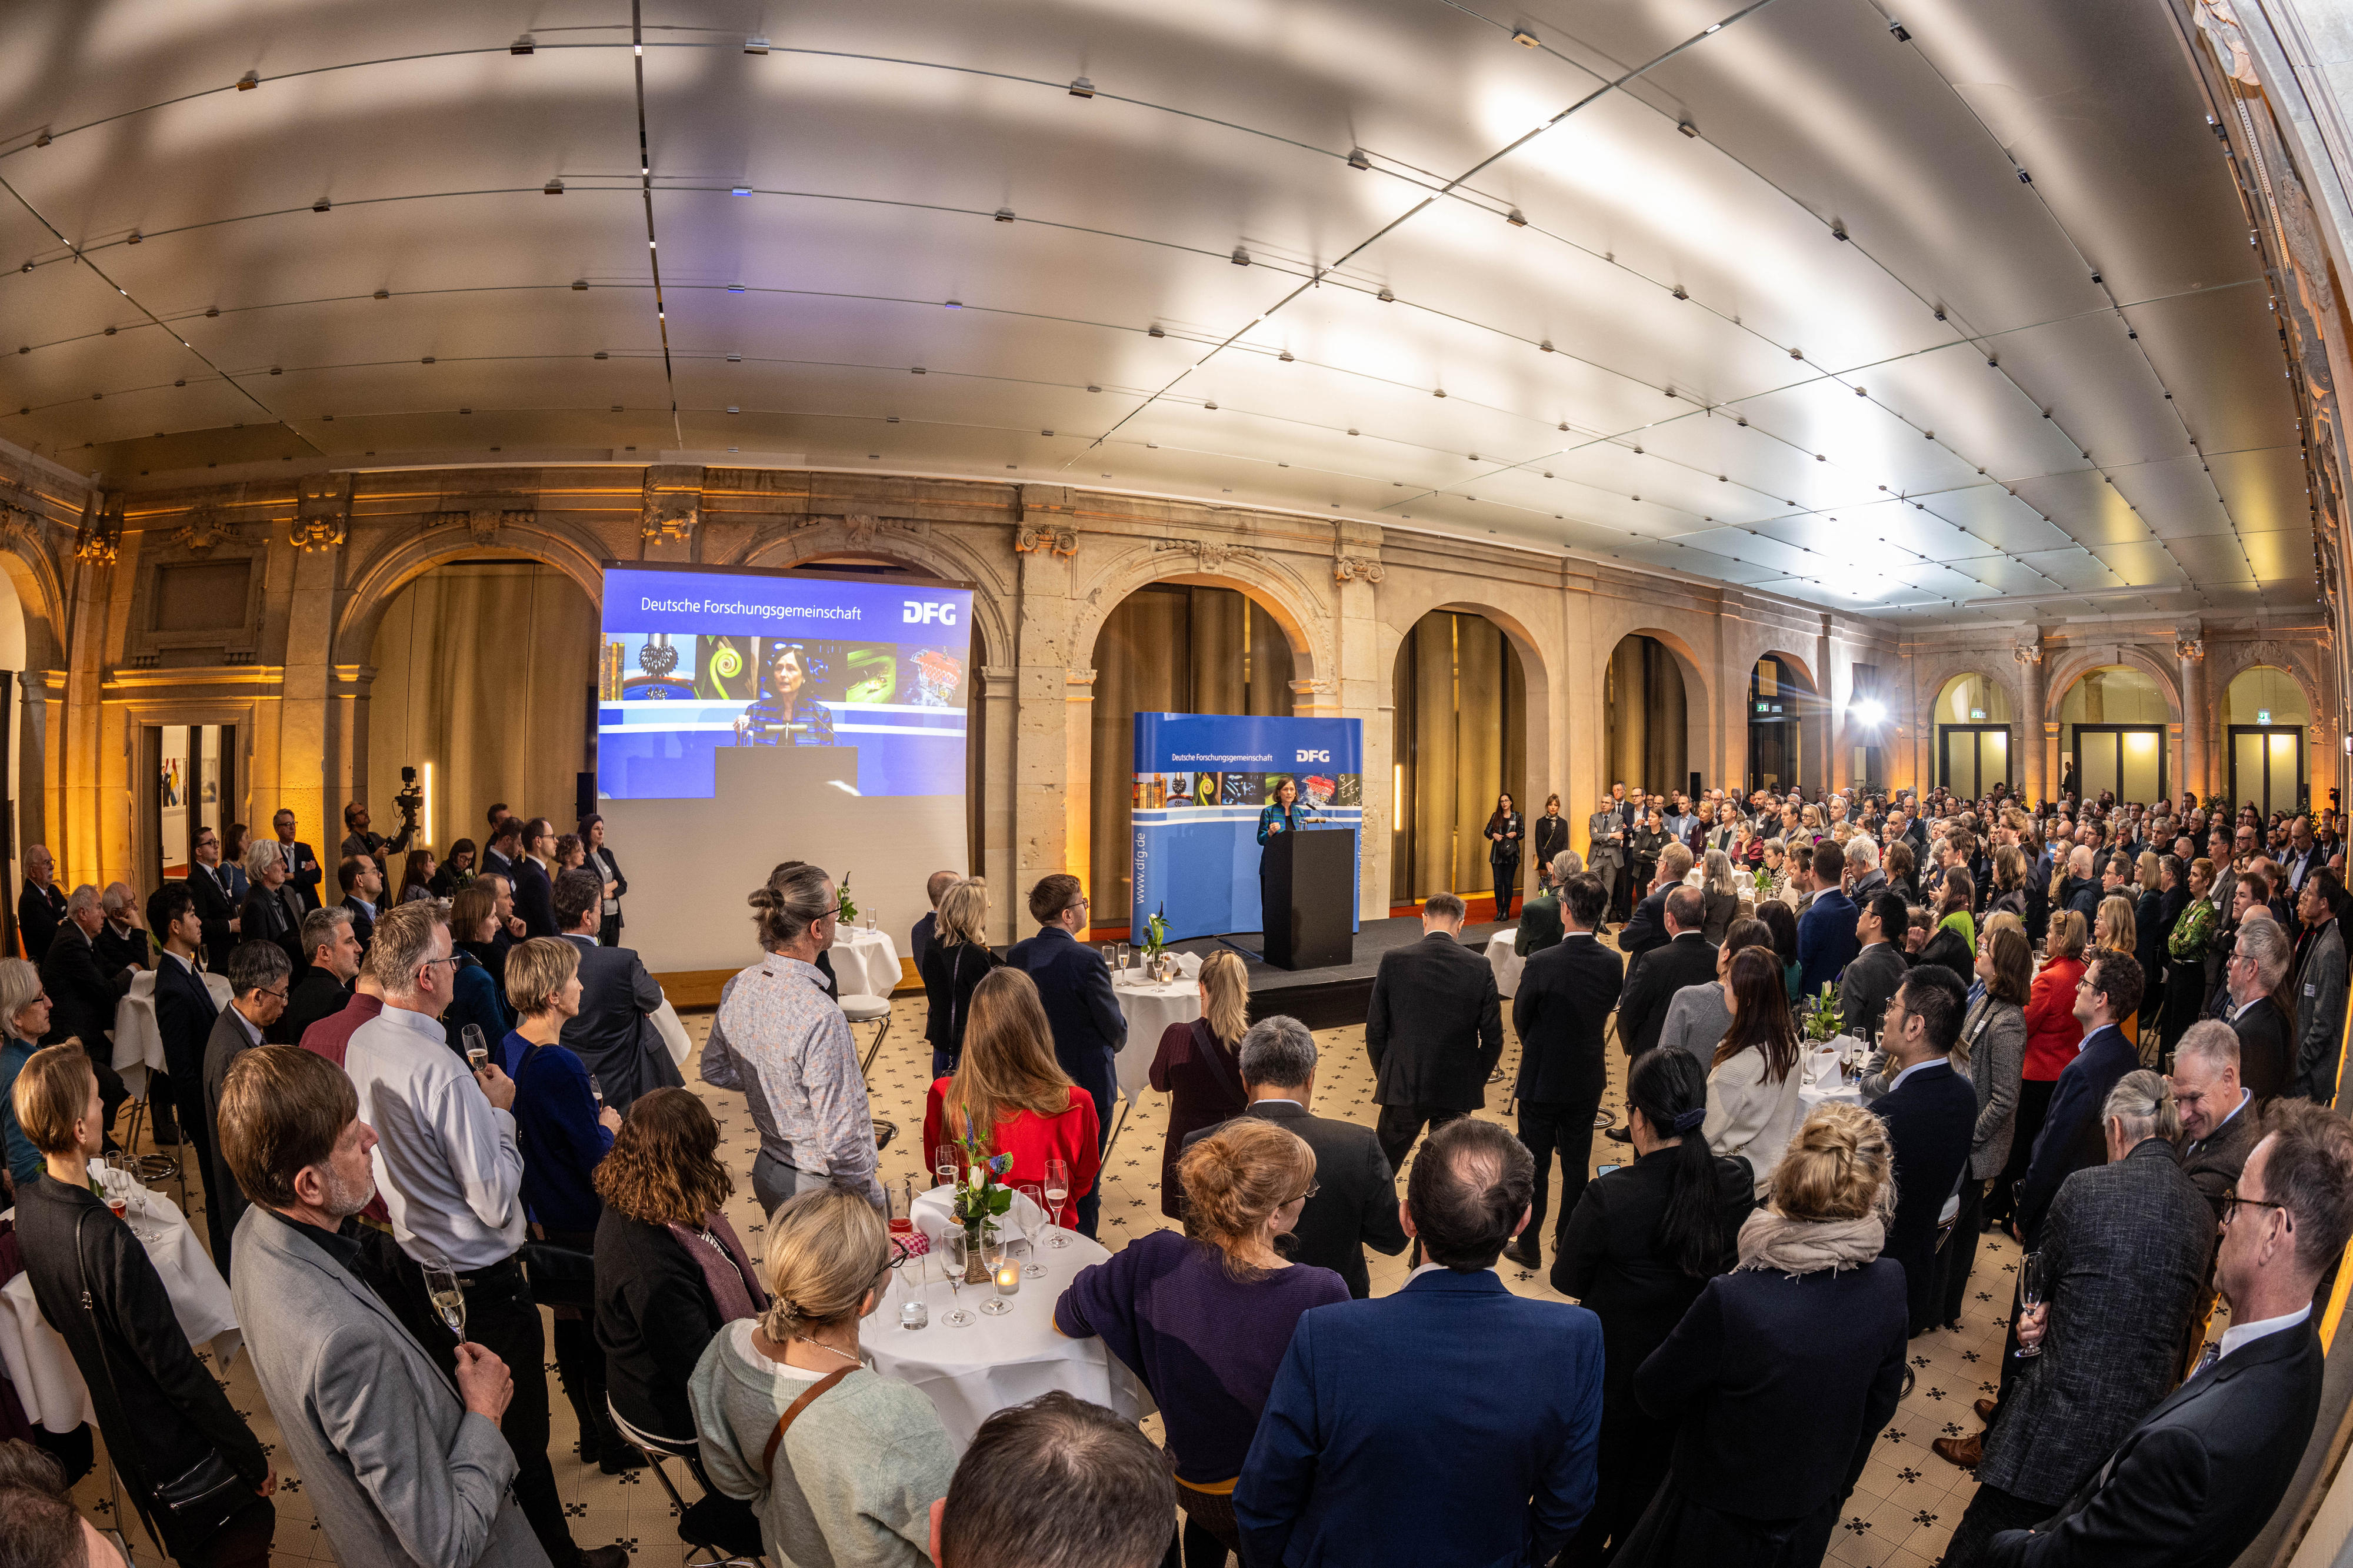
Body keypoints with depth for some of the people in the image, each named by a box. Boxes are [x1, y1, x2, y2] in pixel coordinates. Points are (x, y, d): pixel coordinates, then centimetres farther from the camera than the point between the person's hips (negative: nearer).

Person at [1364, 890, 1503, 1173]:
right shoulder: (1480, 968, -7)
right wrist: (1478, 1081, 13)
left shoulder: (1393, 960, -9)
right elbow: (1493, 1038, -2)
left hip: (1402, 1086, -1)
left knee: (1383, 1165, 16)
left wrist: (1382, 1074, 12)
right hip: (1458, 1088, 1)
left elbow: (1375, 1030, -3)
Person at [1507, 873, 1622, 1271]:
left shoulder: (1542, 963, -24)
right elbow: (1605, 1013, 2)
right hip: (1588, 1078, 4)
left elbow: (1520, 1018, -10)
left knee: (1534, 1165, 10)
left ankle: (1528, 1246, 22)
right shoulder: (1612, 963, -11)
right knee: (1577, 1164, 19)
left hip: (1542, 1080, -4)